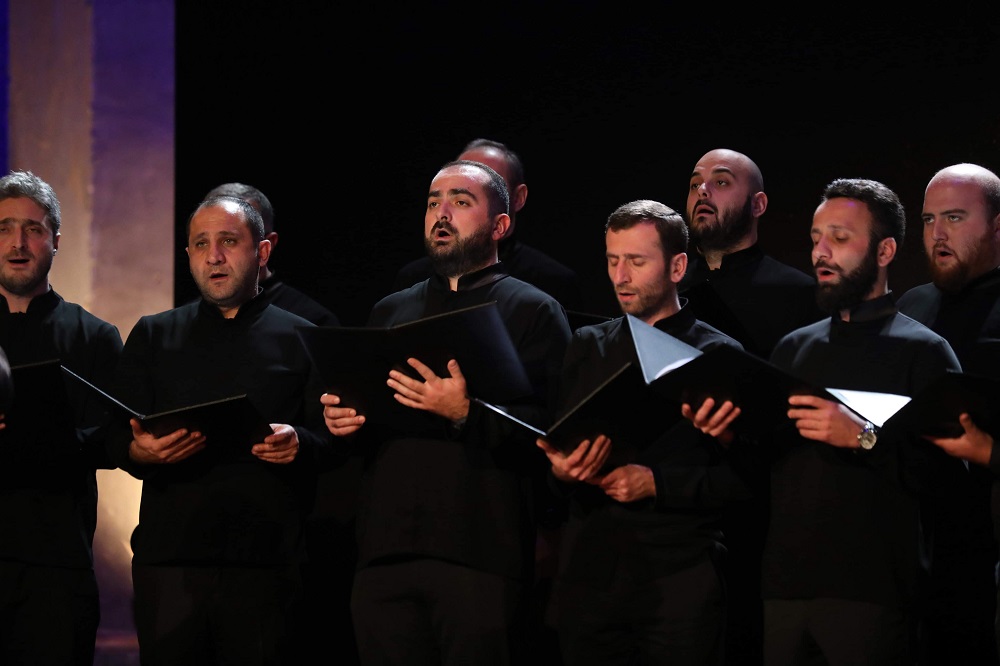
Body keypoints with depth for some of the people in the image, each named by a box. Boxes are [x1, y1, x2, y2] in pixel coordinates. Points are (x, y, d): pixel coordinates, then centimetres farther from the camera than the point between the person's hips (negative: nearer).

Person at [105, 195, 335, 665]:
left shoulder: (301, 339, 12)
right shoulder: (154, 336, 17)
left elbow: (335, 441, 7)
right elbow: (116, 437, 11)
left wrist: (299, 444, -15)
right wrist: (141, 451, -13)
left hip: (266, 562, -1)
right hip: (170, 557, 2)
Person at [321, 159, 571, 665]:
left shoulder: (534, 312, 4)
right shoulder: (390, 312, 21)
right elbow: (359, 422, 25)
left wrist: (467, 414, -22)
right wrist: (342, 423, 2)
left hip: (480, 555, -5)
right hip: (386, 549, 5)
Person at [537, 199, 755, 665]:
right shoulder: (587, 347, 14)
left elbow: (744, 476, -6)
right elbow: (556, 450, 14)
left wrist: (657, 483, -14)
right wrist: (560, 470, -8)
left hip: (679, 586, -4)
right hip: (591, 572, 4)